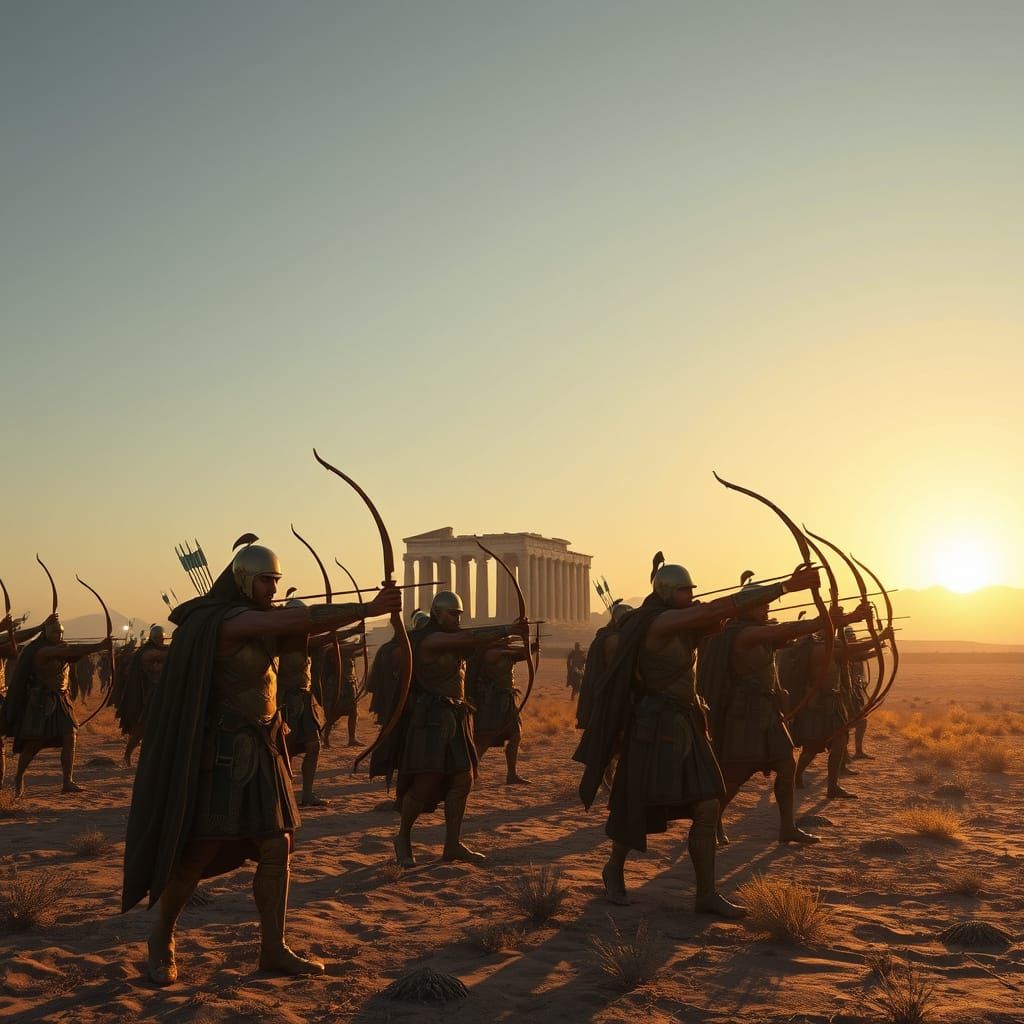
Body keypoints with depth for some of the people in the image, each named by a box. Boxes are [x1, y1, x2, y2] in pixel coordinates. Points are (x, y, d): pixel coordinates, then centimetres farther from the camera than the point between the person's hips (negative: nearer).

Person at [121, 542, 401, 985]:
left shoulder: (263, 623, 13)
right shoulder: (225, 620, -18)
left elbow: (309, 625, 5)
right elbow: (299, 620, -25)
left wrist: (371, 607, -7)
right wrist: (367, 609, -26)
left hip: (260, 751, 8)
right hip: (221, 753, -8)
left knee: (276, 849, 6)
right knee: (199, 853, 1)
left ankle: (273, 949, 15)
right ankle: (160, 941, 23)